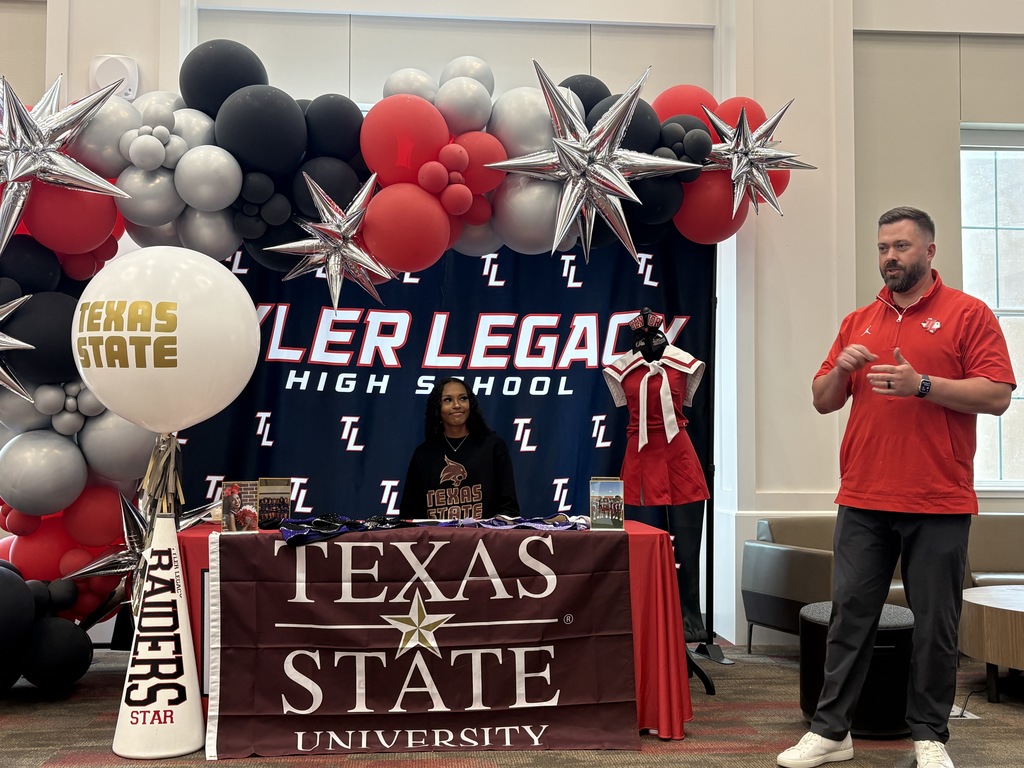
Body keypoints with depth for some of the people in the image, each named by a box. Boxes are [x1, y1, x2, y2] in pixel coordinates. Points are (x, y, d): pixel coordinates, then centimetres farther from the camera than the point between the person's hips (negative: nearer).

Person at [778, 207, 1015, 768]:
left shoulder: (967, 314, 1)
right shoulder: (857, 322, 14)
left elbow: (998, 395, -8)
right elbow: (822, 401, 15)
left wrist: (922, 384, -18)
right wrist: (841, 370, -5)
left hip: (939, 505, -3)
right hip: (863, 502, 4)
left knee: (935, 624, 5)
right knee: (850, 615, 6)